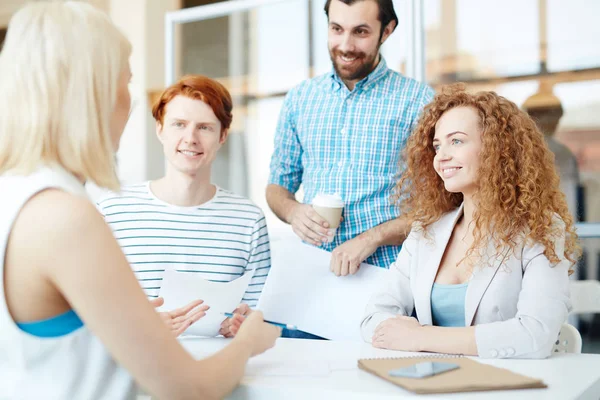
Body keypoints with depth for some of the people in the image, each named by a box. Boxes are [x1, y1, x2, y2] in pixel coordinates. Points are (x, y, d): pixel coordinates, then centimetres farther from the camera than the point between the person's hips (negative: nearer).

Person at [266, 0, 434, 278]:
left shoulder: (417, 101, -1)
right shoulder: (299, 98, 11)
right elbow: (278, 185, 18)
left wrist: (371, 238, -15)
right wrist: (293, 211, -4)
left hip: (386, 272, -3)